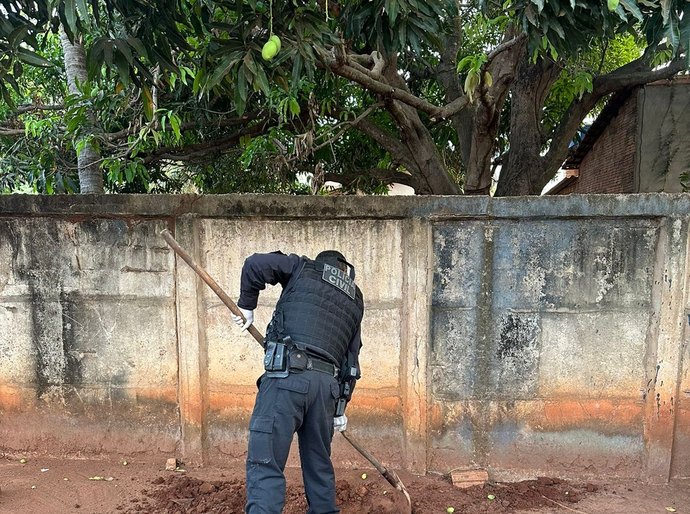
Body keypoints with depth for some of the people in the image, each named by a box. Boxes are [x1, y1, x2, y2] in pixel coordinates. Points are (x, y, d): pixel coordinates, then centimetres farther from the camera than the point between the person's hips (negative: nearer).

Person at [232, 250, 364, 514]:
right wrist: (340, 407, 27)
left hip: (287, 375, -5)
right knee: (319, 464, 20)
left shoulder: (305, 268, 14)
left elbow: (255, 264, 0)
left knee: (265, 463, -7)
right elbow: (351, 357, 22)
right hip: (327, 383, 5)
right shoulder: (355, 299, 25)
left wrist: (246, 306, 13)